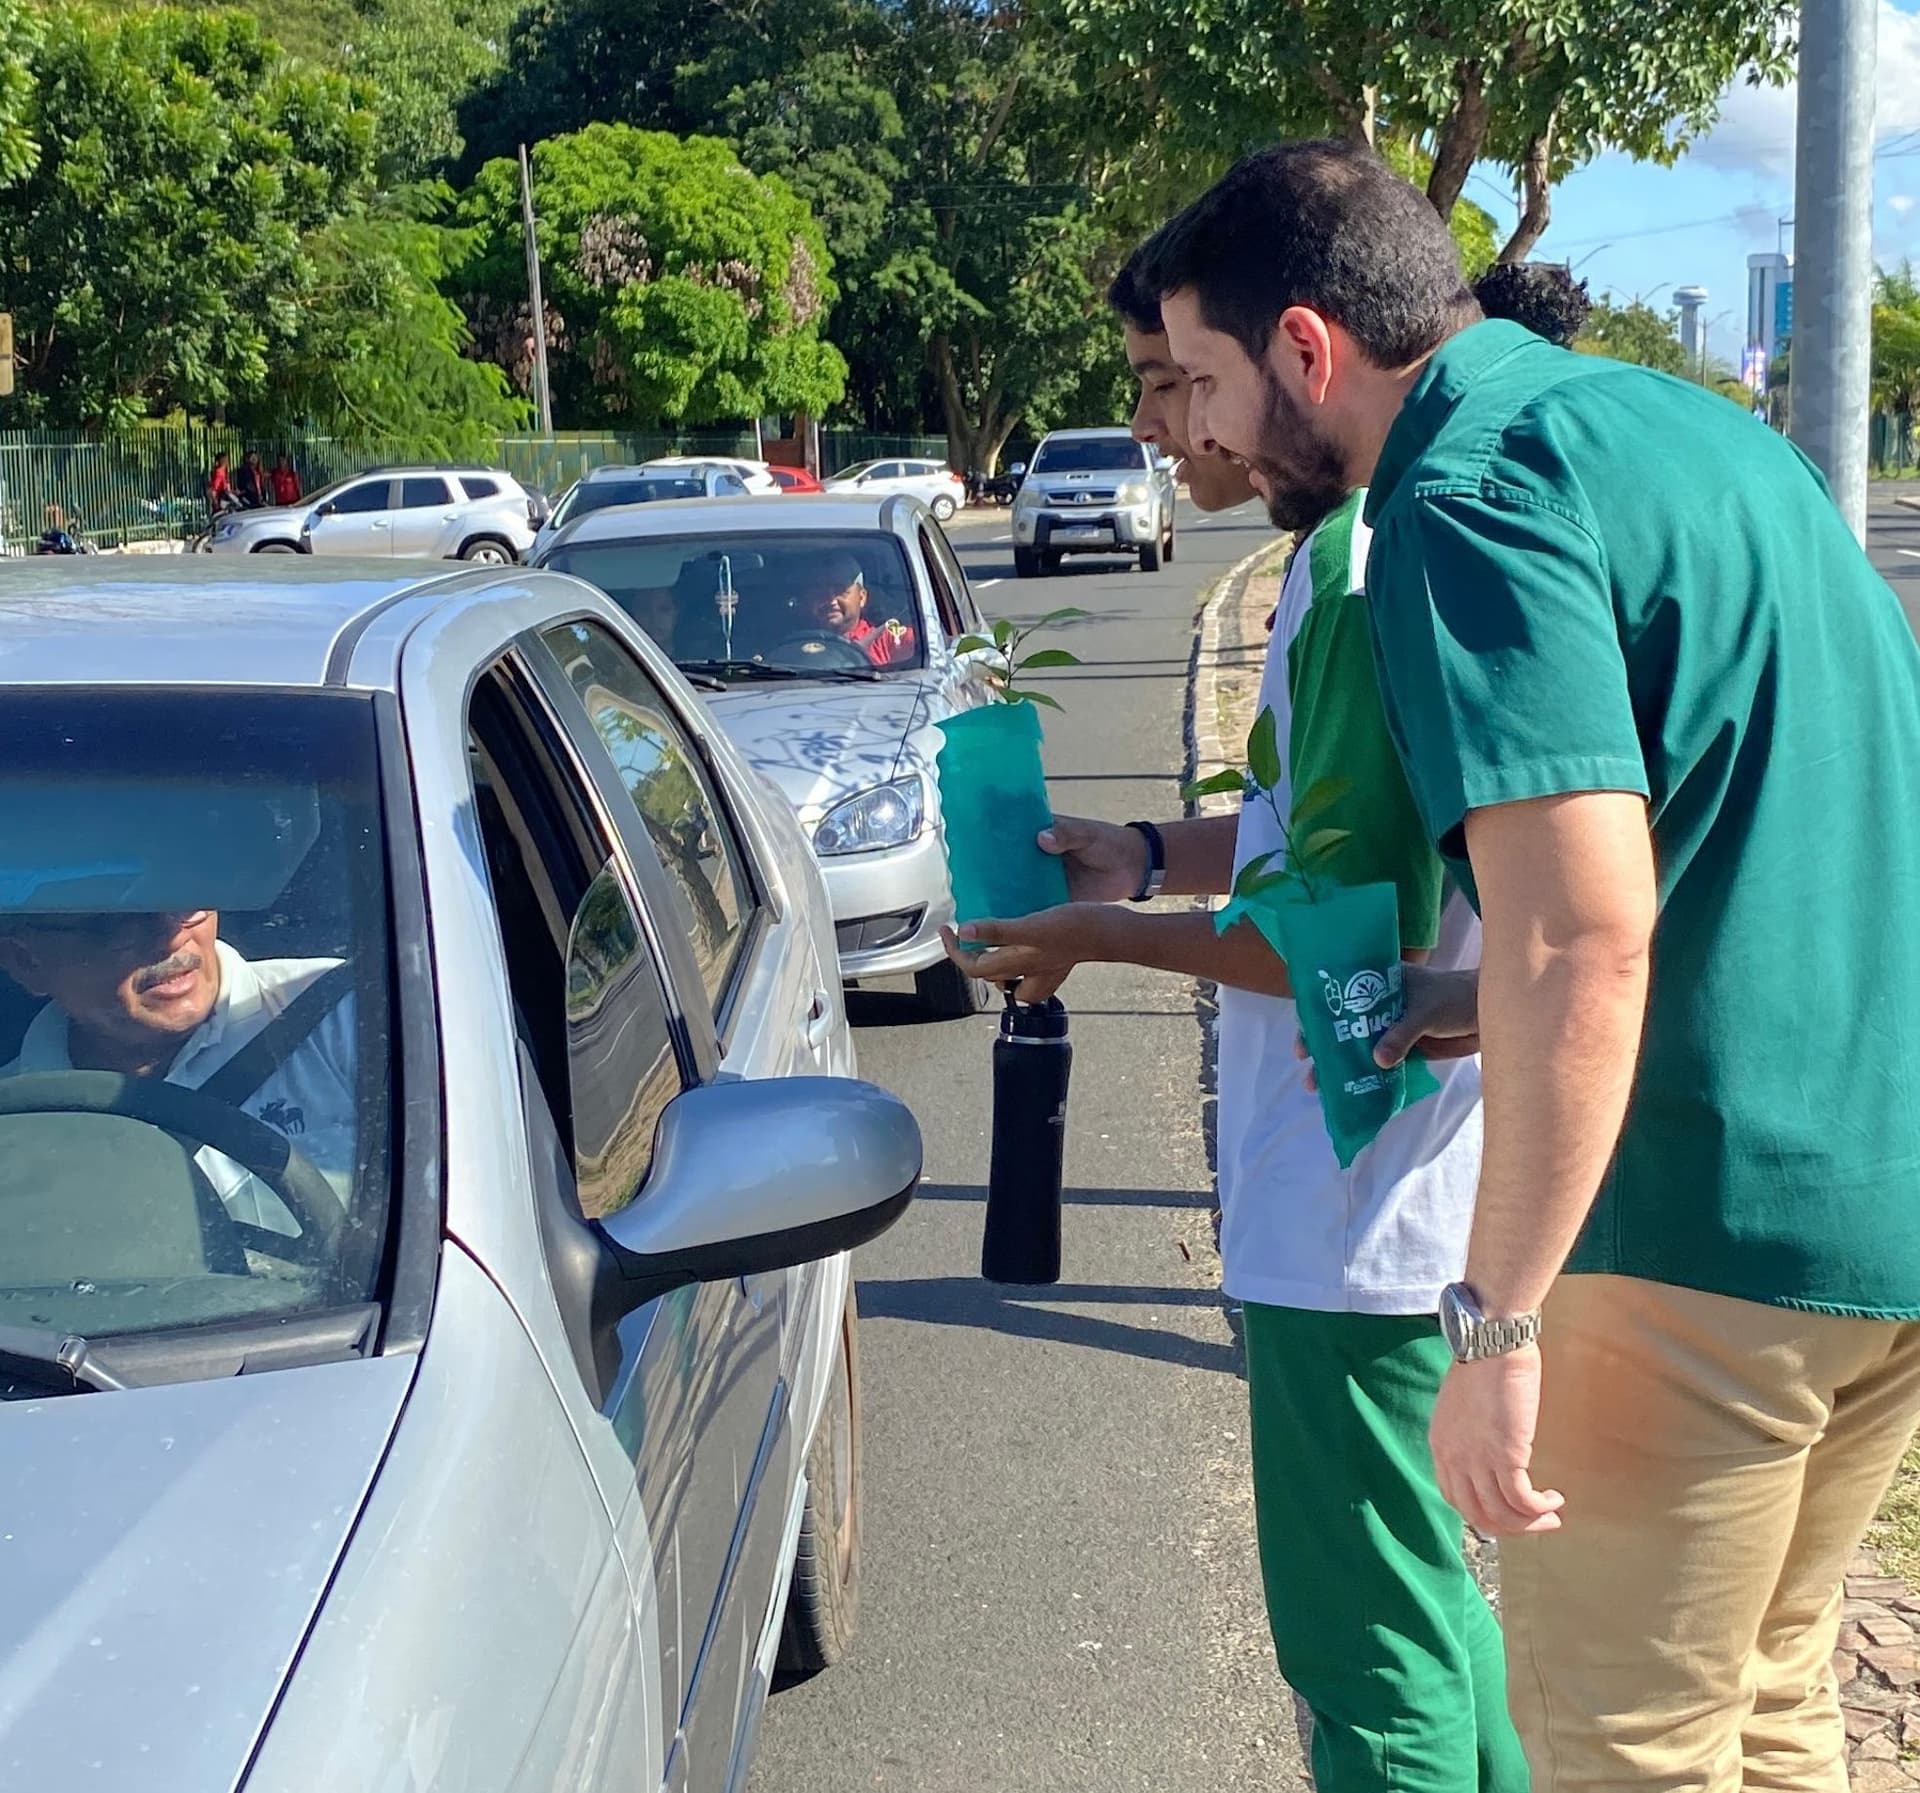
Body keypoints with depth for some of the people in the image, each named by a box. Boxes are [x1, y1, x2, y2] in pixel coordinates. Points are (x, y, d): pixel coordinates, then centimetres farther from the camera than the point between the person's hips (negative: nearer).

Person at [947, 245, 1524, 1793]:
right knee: (1417, 1588, 25)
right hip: (1383, 1192, 10)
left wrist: (1107, 939, -12)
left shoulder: (1363, 586, -23)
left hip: (1351, 1214, -10)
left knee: (1370, 1641, 5)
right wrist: (1148, 853, 9)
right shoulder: (1354, 550, 9)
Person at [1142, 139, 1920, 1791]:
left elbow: (1583, 932, -26)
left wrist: (1497, 1321, -21)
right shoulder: (1679, 418, 14)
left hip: (1716, 1221, -9)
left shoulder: (1472, 499, -16)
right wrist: (1510, 995, 15)